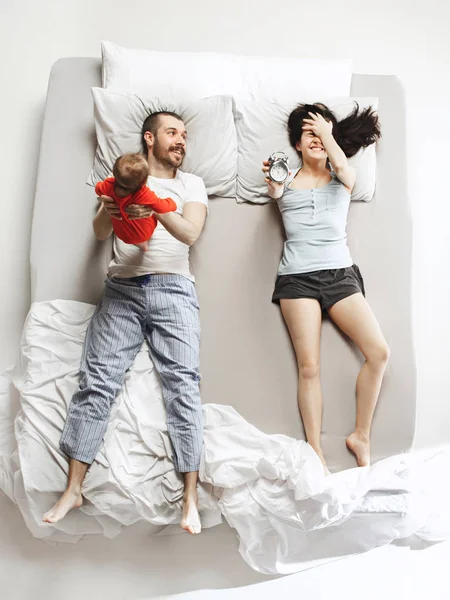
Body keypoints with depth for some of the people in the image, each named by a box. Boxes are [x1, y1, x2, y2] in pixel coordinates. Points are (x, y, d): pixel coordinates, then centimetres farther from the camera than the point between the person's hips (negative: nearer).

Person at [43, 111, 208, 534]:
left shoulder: (191, 183, 16)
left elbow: (190, 233, -2)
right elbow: (99, 232, 8)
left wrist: (158, 210, -22)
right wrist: (108, 211, -15)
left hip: (172, 289, -1)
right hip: (121, 289, 1)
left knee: (183, 382, -11)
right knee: (96, 380, -7)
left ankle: (190, 496, -6)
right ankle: (73, 488, 3)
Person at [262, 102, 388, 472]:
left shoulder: (344, 178, 15)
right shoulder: (286, 181, 12)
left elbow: (343, 166, -9)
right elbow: (275, 192, -12)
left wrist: (328, 132, 5)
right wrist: (271, 180, -34)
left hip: (340, 274, 2)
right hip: (297, 278, -1)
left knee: (379, 352, -11)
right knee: (309, 366, -9)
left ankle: (361, 436, 7)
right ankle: (315, 452, 2)